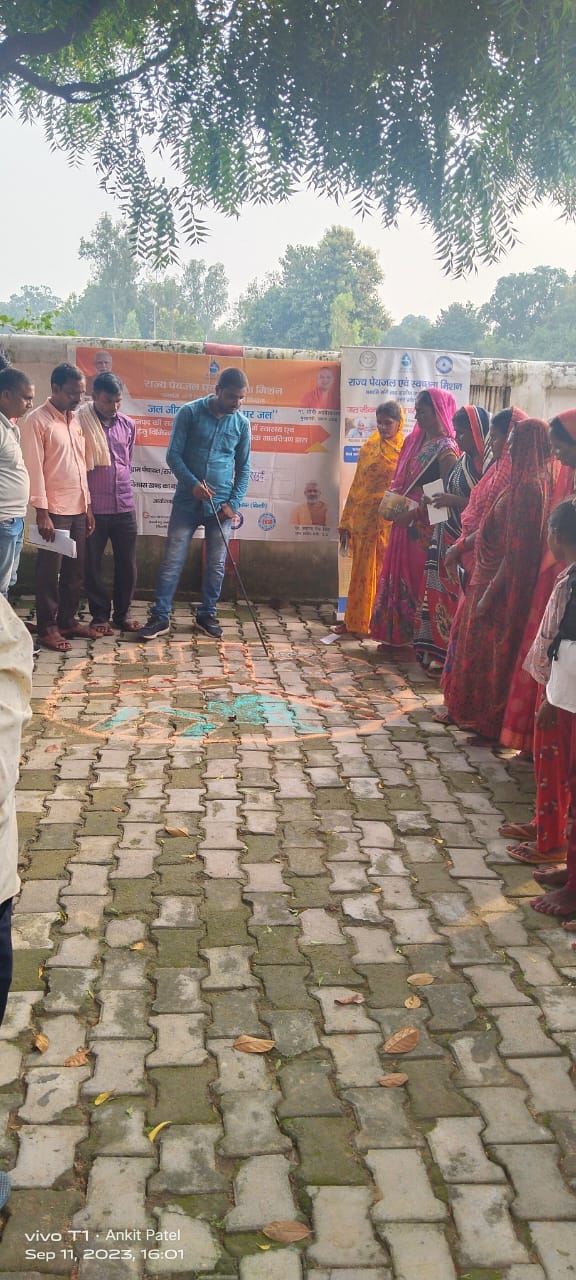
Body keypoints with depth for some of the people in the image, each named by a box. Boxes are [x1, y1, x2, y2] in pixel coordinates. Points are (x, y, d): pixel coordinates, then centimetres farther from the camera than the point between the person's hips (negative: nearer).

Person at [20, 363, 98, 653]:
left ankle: (68, 620, 23)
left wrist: (88, 505, 13)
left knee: (75, 570, 12)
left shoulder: (75, 420, 13)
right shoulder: (37, 420, -9)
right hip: (54, 510, -7)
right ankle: (47, 628, 9)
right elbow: (34, 468, -13)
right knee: (49, 572, 1)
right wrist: (42, 511, -18)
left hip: (78, 509, 7)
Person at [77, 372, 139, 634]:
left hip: (125, 507, 4)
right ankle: (100, 616, 18)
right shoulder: (80, 422, -7)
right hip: (93, 507, -4)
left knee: (127, 564, 8)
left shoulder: (127, 425, 7)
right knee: (93, 565, 5)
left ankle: (122, 614, 21)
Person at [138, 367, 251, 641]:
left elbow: (244, 468, 9)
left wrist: (234, 503, -1)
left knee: (216, 564, 7)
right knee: (172, 560, -1)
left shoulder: (242, 424, 3)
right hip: (187, 502, -2)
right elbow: (173, 455, -6)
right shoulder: (190, 412, -6)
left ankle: (207, 614, 22)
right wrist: (193, 484, -18)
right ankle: (160, 617, 6)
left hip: (221, 505, 2)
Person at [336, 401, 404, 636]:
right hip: (364, 519, 4)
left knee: (385, 571, 2)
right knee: (362, 570, 9)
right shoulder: (369, 448, 9)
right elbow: (356, 486, 11)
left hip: (392, 521, -4)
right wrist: (345, 522, 9)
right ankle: (355, 621, 17)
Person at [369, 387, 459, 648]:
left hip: (425, 526, -8)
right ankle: (398, 634, 18)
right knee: (398, 576, 10)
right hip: (404, 520, 8)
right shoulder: (414, 441, 13)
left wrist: (413, 514, -20)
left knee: (418, 577, -2)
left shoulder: (446, 449, -10)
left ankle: (418, 636, 7)